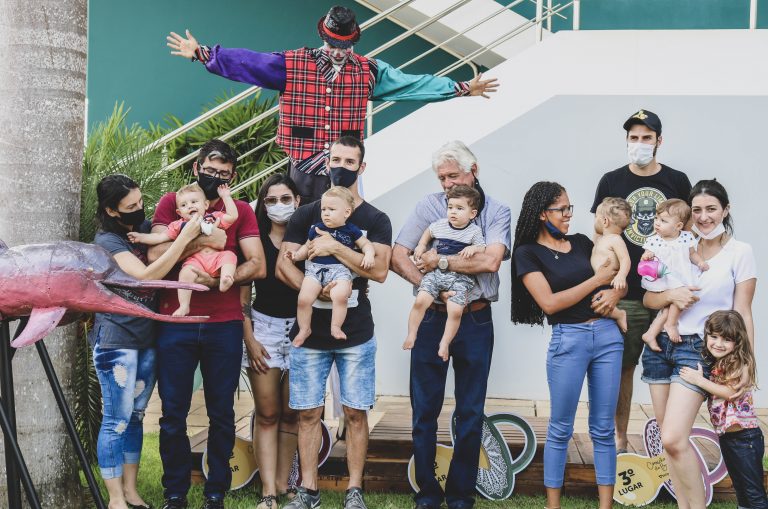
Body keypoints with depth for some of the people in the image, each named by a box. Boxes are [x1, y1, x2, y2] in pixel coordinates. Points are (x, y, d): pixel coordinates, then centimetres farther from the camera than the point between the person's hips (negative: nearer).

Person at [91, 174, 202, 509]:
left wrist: (197, 232, -5)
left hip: (146, 339, 7)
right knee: (117, 421, -2)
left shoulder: (145, 228, 9)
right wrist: (184, 238, -24)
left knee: (135, 417, 12)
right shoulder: (107, 241, -12)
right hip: (115, 340, -7)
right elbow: (146, 276, -23)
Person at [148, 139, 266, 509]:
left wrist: (216, 282, -16)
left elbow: (257, 266, -3)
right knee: (173, 414, 4)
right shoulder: (170, 203, 5)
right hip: (175, 323, -1)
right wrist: (202, 240, -17)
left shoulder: (240, 211, 7)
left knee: (222, 414, 6)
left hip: (224, 325, 1)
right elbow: (155, 255, -9)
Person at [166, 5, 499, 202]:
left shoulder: (370, 72, 5)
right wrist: (202, 54, -8)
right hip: (303, 170, -1)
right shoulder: (292, 65, -1)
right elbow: (246, 63, -2)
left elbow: (413, 83, 8)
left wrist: (461, 89, 7)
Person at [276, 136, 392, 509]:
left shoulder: (375, 220, 3)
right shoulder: (305, 215, 7)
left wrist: (335, 248, -20)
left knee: (355, 412, 2)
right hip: (310, 332, 1)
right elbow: (283, 265, -2)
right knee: (308, 413, 4)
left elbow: (379, 270, -11)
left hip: (356, 335, -1)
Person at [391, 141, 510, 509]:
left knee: (470, 414, 6)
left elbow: (491, 260, -15)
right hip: (432, 318, 1)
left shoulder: (496, 212, 1)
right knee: (424, 411, 4)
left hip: (475, 321, -1)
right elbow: (397, 257, -2)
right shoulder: (428, 206, 5)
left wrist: (440, 261, -12)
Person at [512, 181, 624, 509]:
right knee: (561, 429, 3)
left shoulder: (582, 243, 11)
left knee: (603, 429, 6)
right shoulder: (528, 253, -2)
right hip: (568, 339, -4)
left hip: (608, 335, 4)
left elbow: (614, 274, 24)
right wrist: (597, 280, -9)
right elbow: (550, 302, -12)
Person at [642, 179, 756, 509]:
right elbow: (648, 299, 9)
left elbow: (742, 313, -2)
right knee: (667, 437, 7)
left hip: (697, 349, -5)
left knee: (673, 439, -16)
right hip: (661, 344, 5)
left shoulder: (740, 252, -1)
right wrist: (670, 295, -13)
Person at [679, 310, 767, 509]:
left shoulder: (741, 364, -13)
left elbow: (731, 391, -23)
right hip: (725, 436, 8)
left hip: (745, 435, -8)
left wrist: (700, 380, -21)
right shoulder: (711, 364, 9)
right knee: (739, 488, 18)